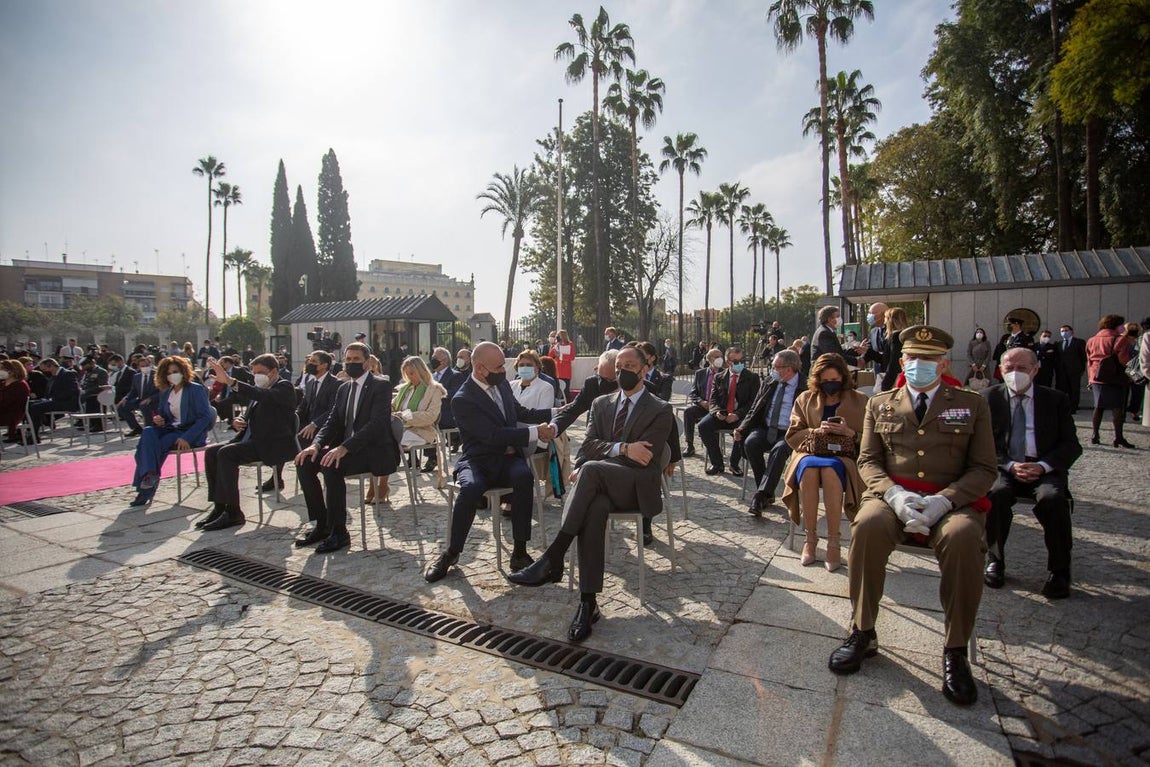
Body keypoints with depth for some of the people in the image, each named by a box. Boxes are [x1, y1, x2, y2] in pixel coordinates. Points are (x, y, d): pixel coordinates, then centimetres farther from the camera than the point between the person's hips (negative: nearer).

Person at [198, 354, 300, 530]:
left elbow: (263, 395, -27)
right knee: (211, 452, -4)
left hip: (274, 445, -9)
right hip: (255, 442, 9)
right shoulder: (259, 391, 21)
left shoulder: (284, 387, -7)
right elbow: (250, 416, 26)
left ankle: (233, 512, -19)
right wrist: (238, 421, 1)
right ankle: (219, 506, -2)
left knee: (226, 454, -24)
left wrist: (230, 381, -36)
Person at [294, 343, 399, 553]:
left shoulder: (381, 386, -9)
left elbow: (377, 423, -21)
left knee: (331, 465, -30)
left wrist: (344, 447, -31)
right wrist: (316, 444, -10)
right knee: (304, 462, -8)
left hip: (374, 451, -8)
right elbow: (332, 422, 11)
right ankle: (322, 525, 2)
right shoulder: (343, 388, 15)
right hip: (347, 448, 8)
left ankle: (339, 533, -17)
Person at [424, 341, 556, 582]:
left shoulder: (501, 383, 8)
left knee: (524, 476, -30)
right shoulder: (462, 399, -13)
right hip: (478, 461, -4)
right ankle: (451, 552, -12)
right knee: (471, 487, -36)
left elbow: (520, 413, 25)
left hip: (508, 457, 4)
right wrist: (535, 432, -21)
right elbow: (494, 435, -21)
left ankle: (520, 552, -22)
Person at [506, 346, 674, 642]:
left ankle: (552, 559, -35)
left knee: (591, 468, -34)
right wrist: (622, 449, -13)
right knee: (594, 508, -35)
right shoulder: (601, 404, 18)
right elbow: (588, 445, 6)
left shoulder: (660, 411, 2)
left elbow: (643, 459, -9)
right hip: (601, 485, 3)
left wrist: (594, 462, -10)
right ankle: (588, 601, -35)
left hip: (637, 487, -3)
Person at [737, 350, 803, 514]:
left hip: (788, 433, -4)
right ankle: (767, 494, -14)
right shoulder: (768, 383, 13)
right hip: (765, 430, 4)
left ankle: (760, 496, -31)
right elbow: (754, 410, 14)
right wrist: (742, 429, -1)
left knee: (779, 449, -34)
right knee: (750, 442, -26)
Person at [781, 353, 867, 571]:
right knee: (809, 468, -36)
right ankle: (810, 537, -25)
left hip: (843, 457, -1)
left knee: (830, 469, -38)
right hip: (809, 454, 1)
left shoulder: (860, 401, 12)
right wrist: (816, 431, -8)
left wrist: (850, 433, -11)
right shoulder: (805, 399, 15)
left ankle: (833, 542, -29)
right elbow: (792, 436, 10)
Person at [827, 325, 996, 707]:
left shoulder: (972, 404, 13)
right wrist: (894, 493, -12)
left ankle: (955, 650, -17)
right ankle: (862, 633, -16)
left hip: (953, 500, 0)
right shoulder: (879, 404, 17)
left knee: (963, 537, -35)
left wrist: (944, 500, -14)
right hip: (893, 495, 1)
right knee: (867, 525, -33)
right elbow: (868, 460, 10)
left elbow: (983, 468, 6)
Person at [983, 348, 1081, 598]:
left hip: (1044, 470, 0)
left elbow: (1071, 446, 4)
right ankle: (995, 561, -10)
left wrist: (1042, 466, -14)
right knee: (996, 494, -31)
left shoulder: (1056, 400, 8)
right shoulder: (989, 398, 6)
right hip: (1004, 468, 0)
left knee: (1053, 498, -31)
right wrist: (1009, 465, -14)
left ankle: (1059, 571, -13)